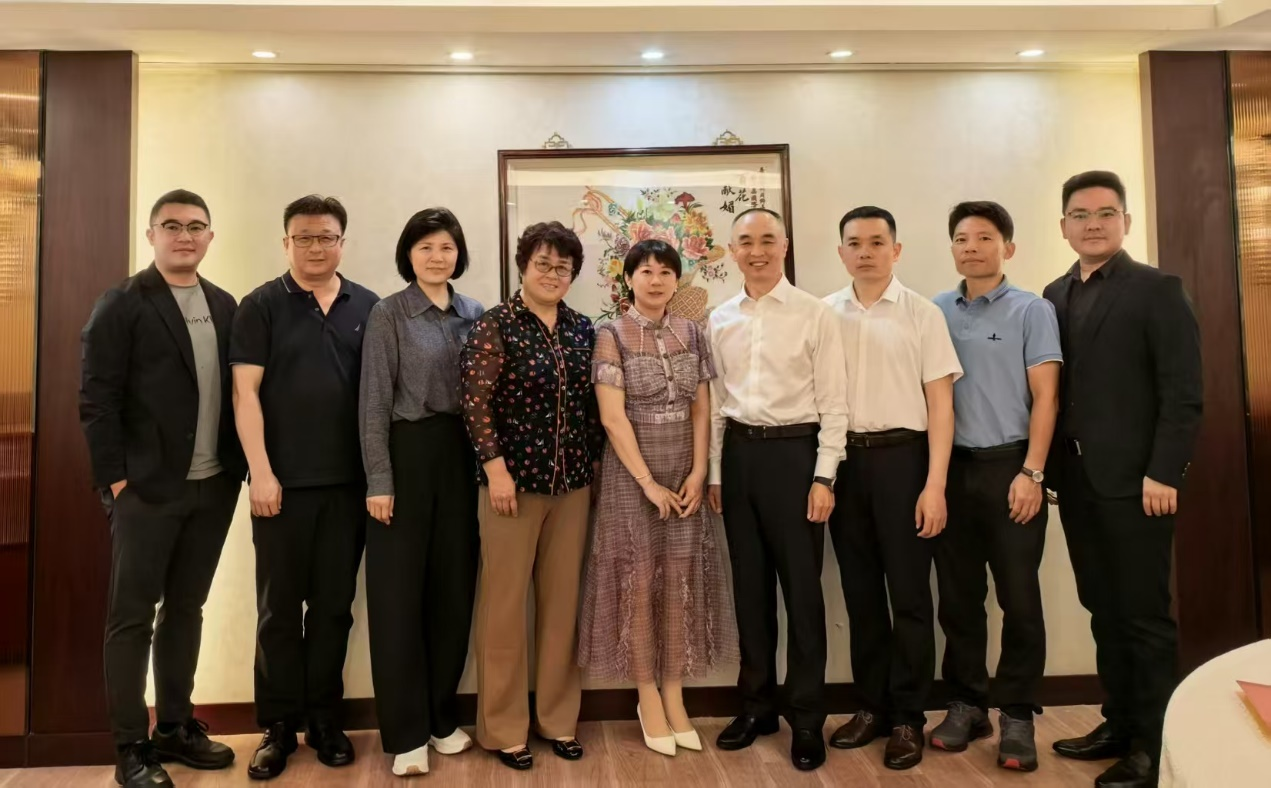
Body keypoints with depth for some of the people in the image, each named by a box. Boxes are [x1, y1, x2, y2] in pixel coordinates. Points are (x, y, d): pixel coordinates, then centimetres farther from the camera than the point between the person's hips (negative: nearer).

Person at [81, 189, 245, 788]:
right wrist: (116, 479, -12)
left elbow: (234, 390, 10)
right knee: (132, 616, 5)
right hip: (147, 488, -5)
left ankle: (175, 726, 26)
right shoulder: (121, 305, -4)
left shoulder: (225, 306, 11)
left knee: (186, 609, 14)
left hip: (213, 487, 5)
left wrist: (238, 467, 4)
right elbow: (97, 398, -8)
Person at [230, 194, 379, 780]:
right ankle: (278, 725, 20)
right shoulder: (261, 306, 1)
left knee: (334, 605, 10)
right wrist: (261, 472, -11)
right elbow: (245, 391, -4)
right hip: (283, 482, -2)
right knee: (279, 607, 7)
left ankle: (324, 718, 23)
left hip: (349, 482, 2)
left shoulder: (368, 307, 7)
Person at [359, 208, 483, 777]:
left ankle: (441, 718, 24)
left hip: (461, 456, 4)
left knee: (454, 587, 9)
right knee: (400, 591, 2)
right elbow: (373, 403, -7)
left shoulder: (475, 314, 9)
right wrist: (379, 480, -12)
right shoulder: (388, 314, -3)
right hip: (408, 454, -4)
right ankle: (405, 732, 13)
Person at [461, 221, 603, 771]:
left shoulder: (583, 330, 9)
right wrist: (496, 468, -15)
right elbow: (475, 403, -10)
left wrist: (595, 461, 10)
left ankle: (559, 718, 26)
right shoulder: (495, 326, -5)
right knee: (505, 602, 4)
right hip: (514, 479, -4)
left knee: (562, 600, 11)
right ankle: (503, 727, 19)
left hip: (573, 483, 5)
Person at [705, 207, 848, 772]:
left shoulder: (813, 314, -4)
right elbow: (716, 402, 11)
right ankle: (757, 703, 28)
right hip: (739, 452, 4)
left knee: (801, 588, 3)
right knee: (750, 585, 13)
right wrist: (714, 472, 9)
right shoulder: (720, 320, 9)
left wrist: (824, 477, -10)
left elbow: (833, 402, -5)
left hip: (794, 451, -4)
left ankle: (806, 717, 18)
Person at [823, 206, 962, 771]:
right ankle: (872, 705, 27)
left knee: (908, 592, 5)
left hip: (900, 456, -3)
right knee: (860, 590, 12)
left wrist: (935, 484, -10)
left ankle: (908, 717, 19)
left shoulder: (922, 314, -2)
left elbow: (940, 403, -4)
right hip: (844, 458, 3)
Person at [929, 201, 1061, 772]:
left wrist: (1031, 473, -11)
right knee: (958, 594, 9)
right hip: (951, 468, 3)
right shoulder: (936, 312, 9)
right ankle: (966, 703, 22)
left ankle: (1016, 714, 14)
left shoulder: (1032, 311, 1)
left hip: (1010, 466, -3)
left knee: (1018, 596, 1)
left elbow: (1045, 397, -3)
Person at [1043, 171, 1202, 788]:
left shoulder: (1157, 290, -5)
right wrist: (1052, 467, 4)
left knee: (1144, 614, 3)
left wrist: (1162, 474, -16)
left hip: (1133, 480, -5)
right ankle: (1120, 723, 25)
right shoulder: (1055, 296, 12)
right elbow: (1054, 387, 11)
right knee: (1103, 610, 13)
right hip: (1076, 480, 6)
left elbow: (1183, 393, -10)